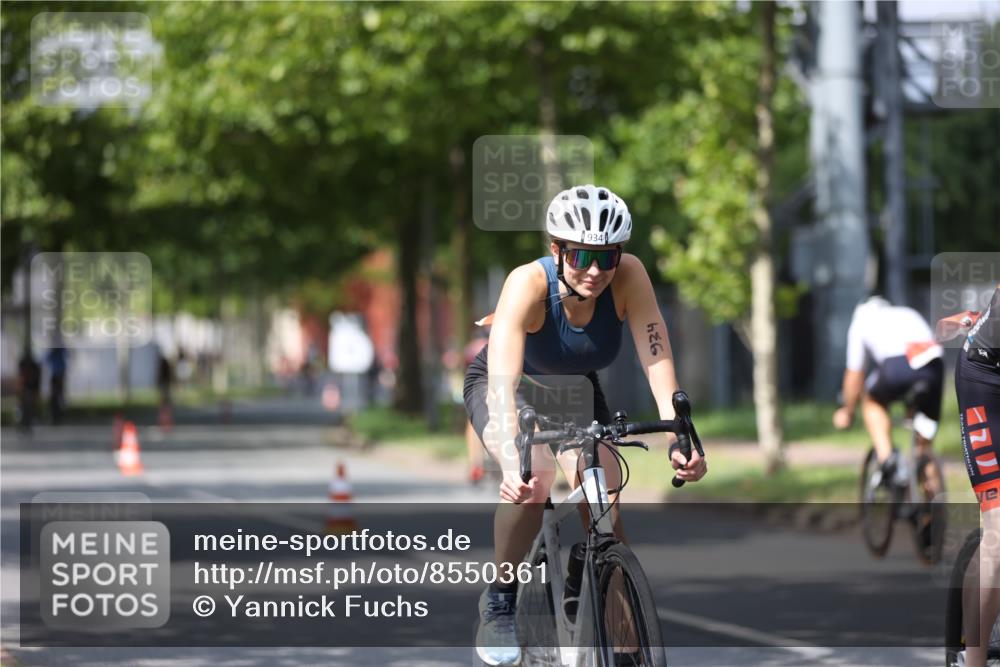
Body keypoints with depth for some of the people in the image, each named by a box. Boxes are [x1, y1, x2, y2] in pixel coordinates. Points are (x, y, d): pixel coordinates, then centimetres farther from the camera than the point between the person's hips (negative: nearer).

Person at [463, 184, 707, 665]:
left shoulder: (628, 277, -29)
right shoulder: (529, 284, -37)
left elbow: (657, 360, -34)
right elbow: (503, 383, -47)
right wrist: (512, 463, -61)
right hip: (503, 387, -3)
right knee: (533, 475, -31)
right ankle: (498, 604, -11)